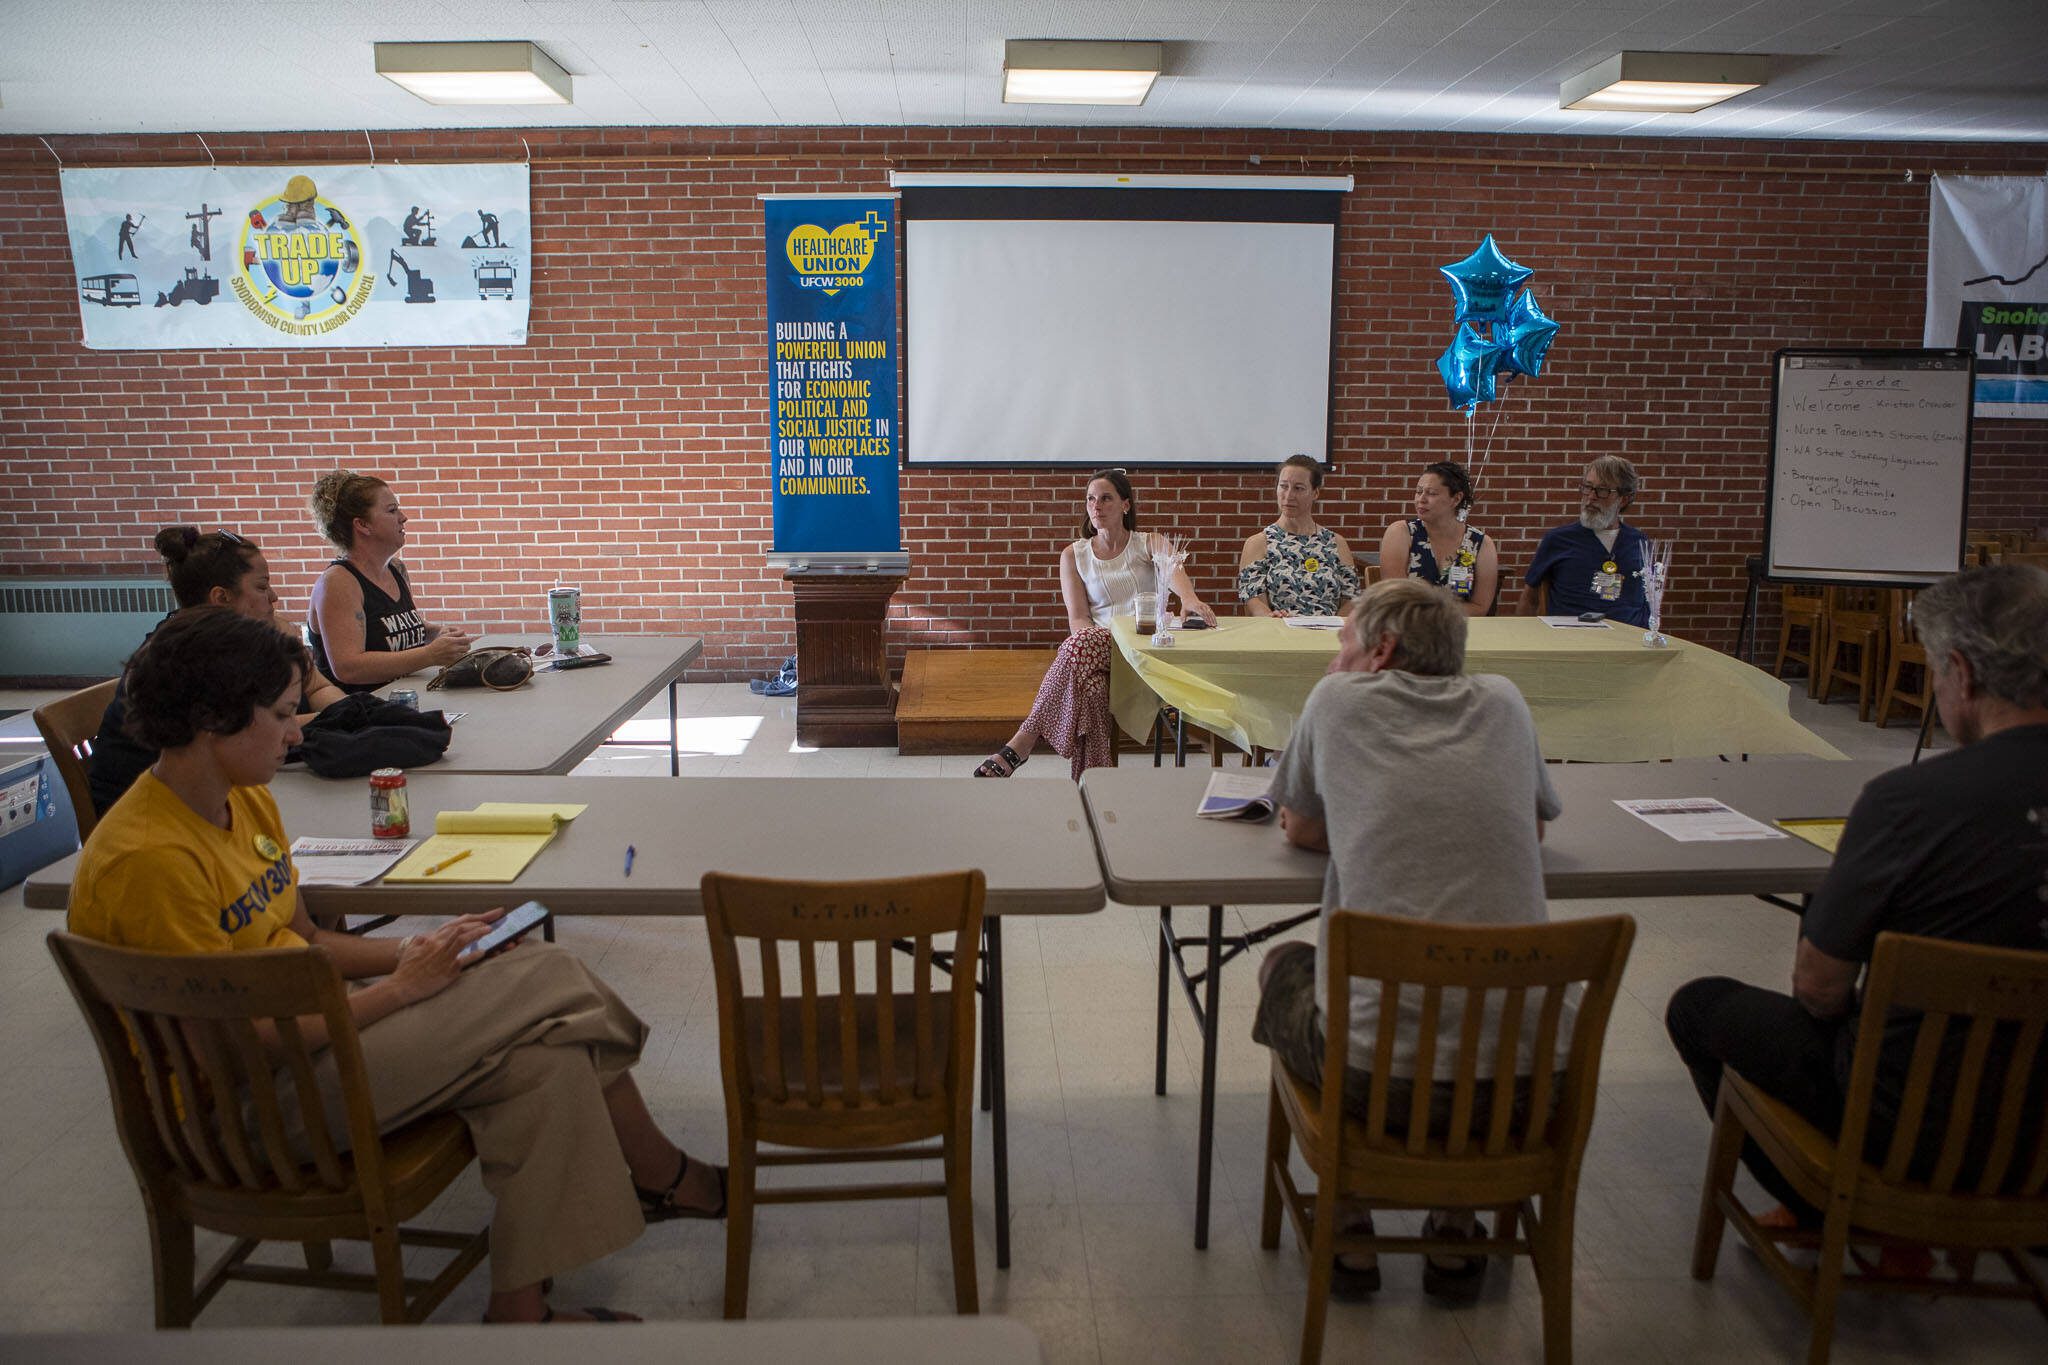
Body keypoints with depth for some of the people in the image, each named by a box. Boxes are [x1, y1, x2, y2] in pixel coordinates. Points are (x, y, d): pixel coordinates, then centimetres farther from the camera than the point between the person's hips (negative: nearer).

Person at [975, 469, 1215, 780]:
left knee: (1081, 643, -34)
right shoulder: (1074, 555, 16)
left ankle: (1022, 743, -36)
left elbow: (1173, 570, -14)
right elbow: (1077, 619, 5)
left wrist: (1189, 598, -40)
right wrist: (1111, 636, -19)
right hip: (1098, 644, 2)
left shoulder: (1149, 544, 11)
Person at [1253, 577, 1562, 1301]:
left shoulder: (1340, 699, 4)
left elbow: (1301, 831, 18)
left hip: (1376, 1073, -3)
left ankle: (1350, 1234, 28)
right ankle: (1457, 1231, 33)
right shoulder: (1504, 703, 12)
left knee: (1283, 966, 29)